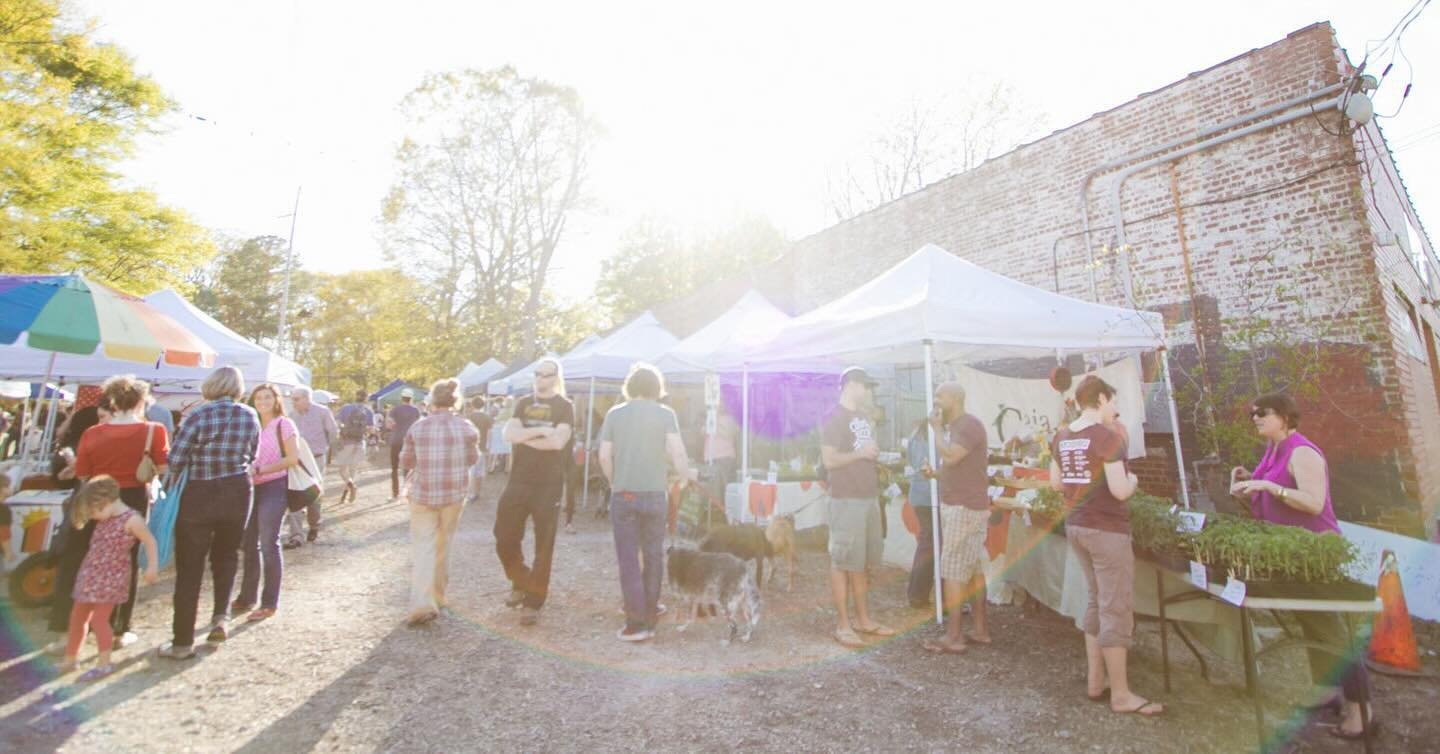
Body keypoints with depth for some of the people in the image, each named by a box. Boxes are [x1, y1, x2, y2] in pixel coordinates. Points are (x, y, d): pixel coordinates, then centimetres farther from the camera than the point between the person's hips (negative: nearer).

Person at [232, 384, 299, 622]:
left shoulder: (284, 424, -3)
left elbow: (293, 458, -11)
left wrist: (259, 471, -17)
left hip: (273, 487, -6)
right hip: (251, 488, 6)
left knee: (269, 544, -3)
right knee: (248, 544, 12)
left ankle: (269, 603, 5)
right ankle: (247, 597, 25)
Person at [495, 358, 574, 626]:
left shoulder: (564, 406, -2)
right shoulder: (523, 403, 11)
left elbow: (558, 442, -17)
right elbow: (508, 435, -3)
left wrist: (524, 437, -9)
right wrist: (538, 431, -15)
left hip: (548, 486, -4)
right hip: (517, 482, 4)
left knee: (543, 548, 4)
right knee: (504, 540, 8)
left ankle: (533, 602, 19)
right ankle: (521, 583, 34)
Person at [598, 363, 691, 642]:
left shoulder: (615, 414, 2)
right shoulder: (665, 413, -3)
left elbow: (604, 456, -1)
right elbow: (676, 452, -13)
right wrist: (685, 475, 3)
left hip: (623, 495, 0)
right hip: (655, 494, 0)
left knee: (629, 559, 5)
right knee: (653, 556, 15)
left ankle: (636, 623, 5)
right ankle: (650, 614, 26)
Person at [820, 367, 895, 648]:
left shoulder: (863, 417, 15)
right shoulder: (835, 418, -11)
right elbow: (829, 460, -19)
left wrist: (875, 454, 9)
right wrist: (861, 453, -14)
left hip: (869, 497, 9)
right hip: (847, 500, -8)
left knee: (862, 562, 15)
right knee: (842, 562, 0)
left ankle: (863, 619, 26)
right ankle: (842, 625, 8)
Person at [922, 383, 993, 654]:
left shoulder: (969, 424, -16)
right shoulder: (955, 426, 16)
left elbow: (950, 457, -29)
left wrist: (938, 428, -15)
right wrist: (935, 473, 5)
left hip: (964, 508, -10)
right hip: (962, 506, 10)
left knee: (952, 570, -7)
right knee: (973, 569, 13)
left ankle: (953, 637, -1)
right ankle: (980, 629, 21)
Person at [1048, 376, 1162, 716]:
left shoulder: (1062, 436, 6)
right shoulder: (1107, 437, -16)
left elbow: (1055, 483, 13)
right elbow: (1120, 491, -18)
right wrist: (1132, 480, 1)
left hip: (1075, 526, 8)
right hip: (1106, 529, -8)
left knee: (1096, 603, 20)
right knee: (1117, 610, 3)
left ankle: (1094, 681, 28)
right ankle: (1121, 695, 14)